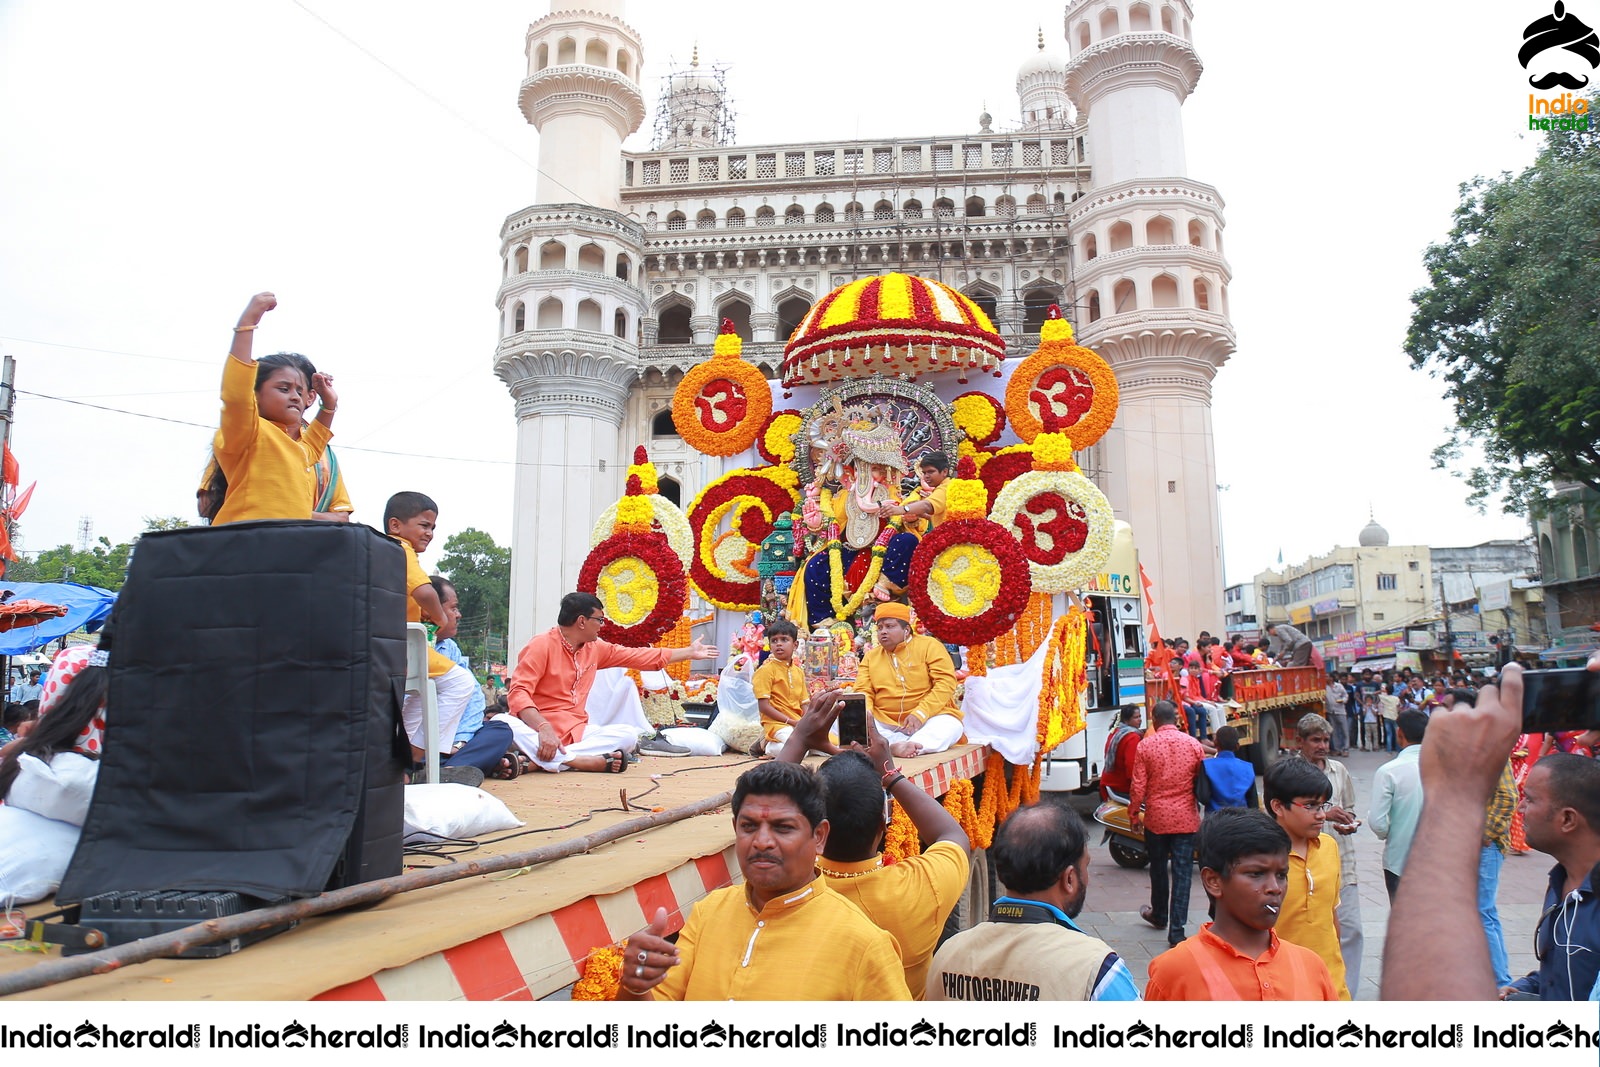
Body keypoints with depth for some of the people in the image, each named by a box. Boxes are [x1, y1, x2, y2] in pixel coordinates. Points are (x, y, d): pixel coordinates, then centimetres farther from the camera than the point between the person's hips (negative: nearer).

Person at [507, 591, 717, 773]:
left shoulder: (595, 648, 13)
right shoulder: (541, 646, -9)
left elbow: (638, 656, 22)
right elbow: (518, 693, -20)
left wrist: (689, 652, 27)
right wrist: (544, 728, -38)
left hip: (578, 731, 6)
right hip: (540, 729, -6)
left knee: (629, 734, -18)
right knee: (509, 729, -40)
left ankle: (549, 759, -28)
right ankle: (595, 761, -41)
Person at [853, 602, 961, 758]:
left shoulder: (929, 646, 1)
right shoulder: (870, 657, 13)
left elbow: (946, 683, -8)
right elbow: (863, 692, 9)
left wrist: (920, 713, -21)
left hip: (929, 719, -3)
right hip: (885, 725, 3)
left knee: (950, 726, -34)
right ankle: (895, 746, -43)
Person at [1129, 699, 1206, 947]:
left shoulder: (1146, 745, -8)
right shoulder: (1193, 744, -3)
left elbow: (1138, 786, -7)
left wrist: (1134, 815, 6)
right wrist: (1201, 812, 19)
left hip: (1156, 817, 0)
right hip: (1186, 818, 0)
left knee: (1158, 868, 18)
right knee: (1182, 872, 2)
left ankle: (1159, 915, 37)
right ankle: (1176, 930, -1)